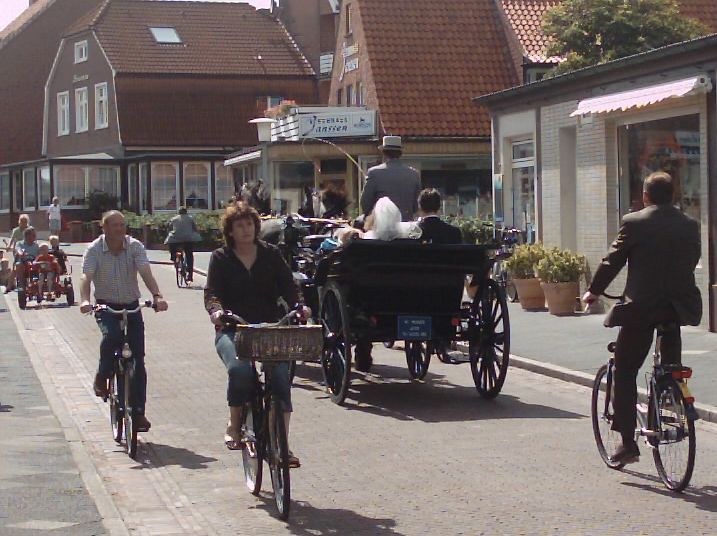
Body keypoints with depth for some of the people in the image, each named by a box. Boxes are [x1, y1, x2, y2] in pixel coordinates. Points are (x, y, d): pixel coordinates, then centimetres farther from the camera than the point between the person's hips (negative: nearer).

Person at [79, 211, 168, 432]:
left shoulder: (135, 246, -6)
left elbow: (146, 273, -20)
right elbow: (86, 277, -21)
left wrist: (157, 296, -38)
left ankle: (138, 411, 4)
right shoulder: (94, 249, -8)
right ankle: (102, 377, -6)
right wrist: (84, 300, -41)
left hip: (131, 306, 2)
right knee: (111, 335, -33)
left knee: (138, 359, -4)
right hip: (106, 306, -2)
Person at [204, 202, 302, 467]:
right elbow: (212, 291, -5)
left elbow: (287, 286, 2)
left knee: (281, 376, -20)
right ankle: (234, 425, -8)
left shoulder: (271, 254, 11)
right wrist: (215, 310, -28)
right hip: (232, 330, -2)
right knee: (239, 369, -32)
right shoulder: (221, 258, 7)